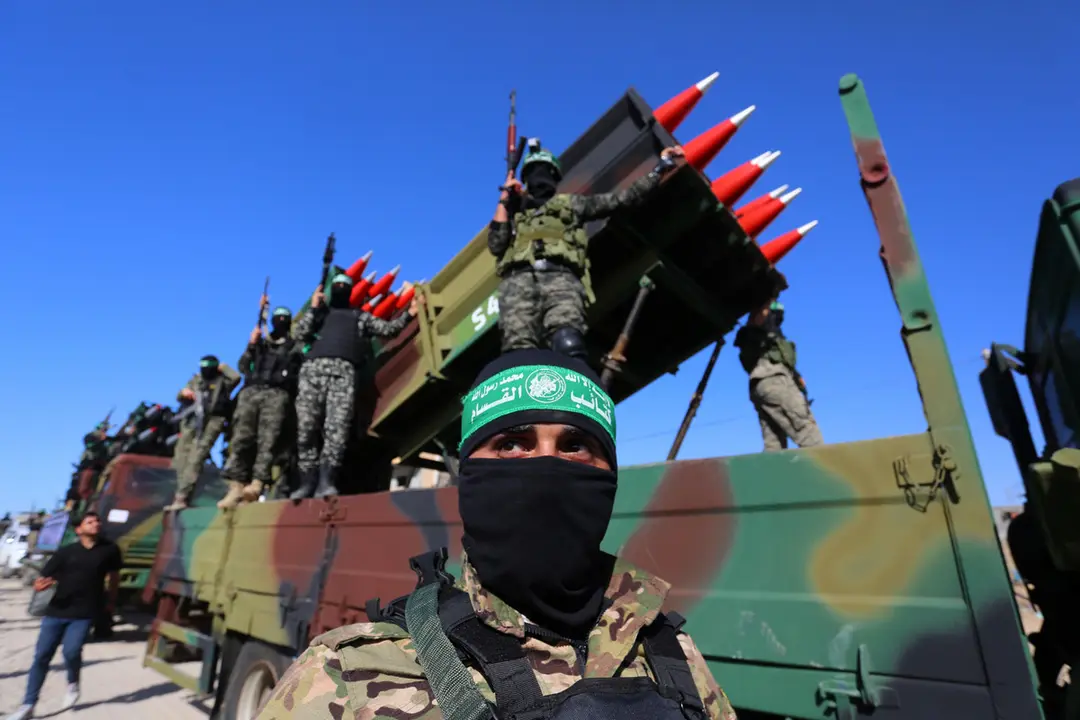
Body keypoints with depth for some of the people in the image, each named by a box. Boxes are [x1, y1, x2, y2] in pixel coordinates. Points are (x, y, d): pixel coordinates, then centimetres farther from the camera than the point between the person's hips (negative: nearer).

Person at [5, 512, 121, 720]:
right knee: (41, 656, 4)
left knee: (71, 652, -14)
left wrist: (111, 602, 19)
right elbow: (41, 582, -2)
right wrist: (41, 584, -26)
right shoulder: (65, 552, -3)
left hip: (84, 614, -2)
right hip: (56, 612, 2)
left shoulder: (109, 550, -3)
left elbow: (114, 575, 12)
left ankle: (73, 685, 17)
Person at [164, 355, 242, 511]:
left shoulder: (222, 380, 7)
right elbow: (179, 397, 24)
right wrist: (184, 393, 0)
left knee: (195, 458, -14)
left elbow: (236, 377, -14)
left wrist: (223, 367, 3)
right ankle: (183, 496, 6)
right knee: (181, 457, 2)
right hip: (191, 420, 7)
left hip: (212, 421, -6)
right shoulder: (195, 380, 22)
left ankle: (181, 497, -17)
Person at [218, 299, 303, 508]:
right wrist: (251, 345, 8)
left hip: (277, 393, -3)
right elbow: (243, 366, 19)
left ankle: (257, 484, -31)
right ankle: (236, 487, -17)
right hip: (251, 391, 3)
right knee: (241, 438, -11)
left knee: (267, 440, -18)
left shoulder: (295, 346, 22)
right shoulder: (260, 343, 30)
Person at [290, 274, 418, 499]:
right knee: (306, 427, -7)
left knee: (337, 426, -18)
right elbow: (300, 334, 17)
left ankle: (326, 481, -22)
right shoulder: (320, 312, 30)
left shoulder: (360, 316, 30)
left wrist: (409, 314, 12)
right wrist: (313, 308, 13)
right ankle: (307, 482, -4)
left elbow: (388, 328, 22)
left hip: (344, 371, -1)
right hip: (313, 369, 1)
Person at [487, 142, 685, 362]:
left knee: (568, 344, -31)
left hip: (561, 277, 0)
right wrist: (504, 199, 20)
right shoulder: (513, 211, 34)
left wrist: (662, 165, 30)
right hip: (518, 280, 1)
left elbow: (624, 198, 29)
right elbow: (496, 245, 16)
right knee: (519, 349, -27)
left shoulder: (571, 203, 33)